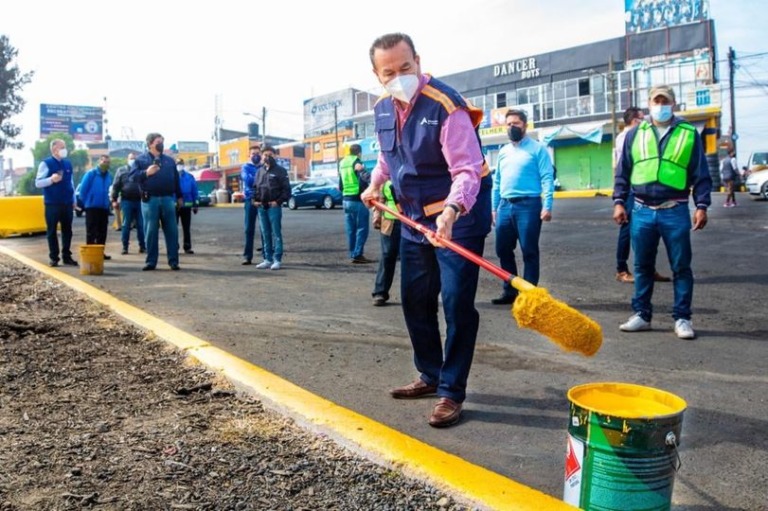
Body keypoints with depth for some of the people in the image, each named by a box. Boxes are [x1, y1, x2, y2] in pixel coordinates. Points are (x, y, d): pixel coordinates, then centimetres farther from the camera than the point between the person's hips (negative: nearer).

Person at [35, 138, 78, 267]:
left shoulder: (68, 163, 10)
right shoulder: (46, 164, -5)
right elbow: (38, 183, -9)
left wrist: (73, 200, 14)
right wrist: (51, 179, -27)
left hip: (67, 203, 5)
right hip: (52, 204, -5)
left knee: (67, 231, 7)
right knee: (52, 231, 3)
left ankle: (66, 256, 15)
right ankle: (53, 257, 10)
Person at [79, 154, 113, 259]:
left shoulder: (109, 176, 7)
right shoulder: (91, 174, -8)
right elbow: (83, 189, -7)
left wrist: (107, 202, 11)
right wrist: (87, 203, -1)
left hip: (104, 208, 6)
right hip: (92, 207, -5)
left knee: (102, 232, 10)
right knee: (91, 232, -2)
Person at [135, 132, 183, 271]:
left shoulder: (169, 160, 16)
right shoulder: (141, 159, 6)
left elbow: (176, 179, 17)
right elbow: (133, 176, -2)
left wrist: (179, 197, 14)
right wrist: (146, 173, -18)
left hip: (168, 199, 3)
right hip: (149, 200, -3)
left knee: (172, 231, 0)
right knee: (150, 231, 0)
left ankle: (174, 261, 5)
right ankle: (151, 261, 8)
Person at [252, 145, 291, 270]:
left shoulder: (280, 171, -1)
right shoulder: (260, 171, 15)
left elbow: (286, 189, -5)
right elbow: (255, 187, 21)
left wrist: (278, 201, -13)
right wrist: (255, 200, 5)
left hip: (274, 206, -5)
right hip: (261, 207, 5)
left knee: (276, 233, -4)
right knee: (265, 234, 8)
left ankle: (277, 260, -1)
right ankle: (268, 259, 14)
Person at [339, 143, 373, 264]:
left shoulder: (342, 163, 14)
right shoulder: (357, 163, -9)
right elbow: (363, 182, -19)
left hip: (346, 200, 8)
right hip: (358, 200, -7)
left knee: (351, 230, 10)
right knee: (361, 229, -3)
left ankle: (352, 255, 12)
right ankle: (357, 255, -6)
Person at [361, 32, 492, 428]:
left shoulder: (446, 106, -23)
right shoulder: (382, 110, 1)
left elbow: (467, 171, -30)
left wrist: (451, 211, -46)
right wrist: (375, 184, 7)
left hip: (459, 216, -7)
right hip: (414, 217, 8)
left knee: (456, 303, -8)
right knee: (415, 300, 14)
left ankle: (451, 392, 5)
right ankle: (430, 376, 31)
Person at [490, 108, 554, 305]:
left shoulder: (537, 149, 0)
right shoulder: (503, 151, 17)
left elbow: (547, 178, -7)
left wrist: (547, 206, -16)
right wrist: (494, 207, 16)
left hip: (528, 205, -6)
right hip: (505, 206, 6)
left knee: (529, 252, -1)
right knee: (503, 250, 8)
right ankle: (509, 291, 20)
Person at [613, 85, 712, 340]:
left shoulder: (689, 134, 6)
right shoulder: (635, 134, 10)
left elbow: (701, 174, 5)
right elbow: (622, 172, 11)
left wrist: (702, 206, -3)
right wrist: (619, 202, 2)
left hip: (675, 212, -1)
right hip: (642, 211, 2)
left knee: (681, 267, 3)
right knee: (643, 267, 9)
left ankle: (682, 318, 13)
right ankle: (642, 315, 20)